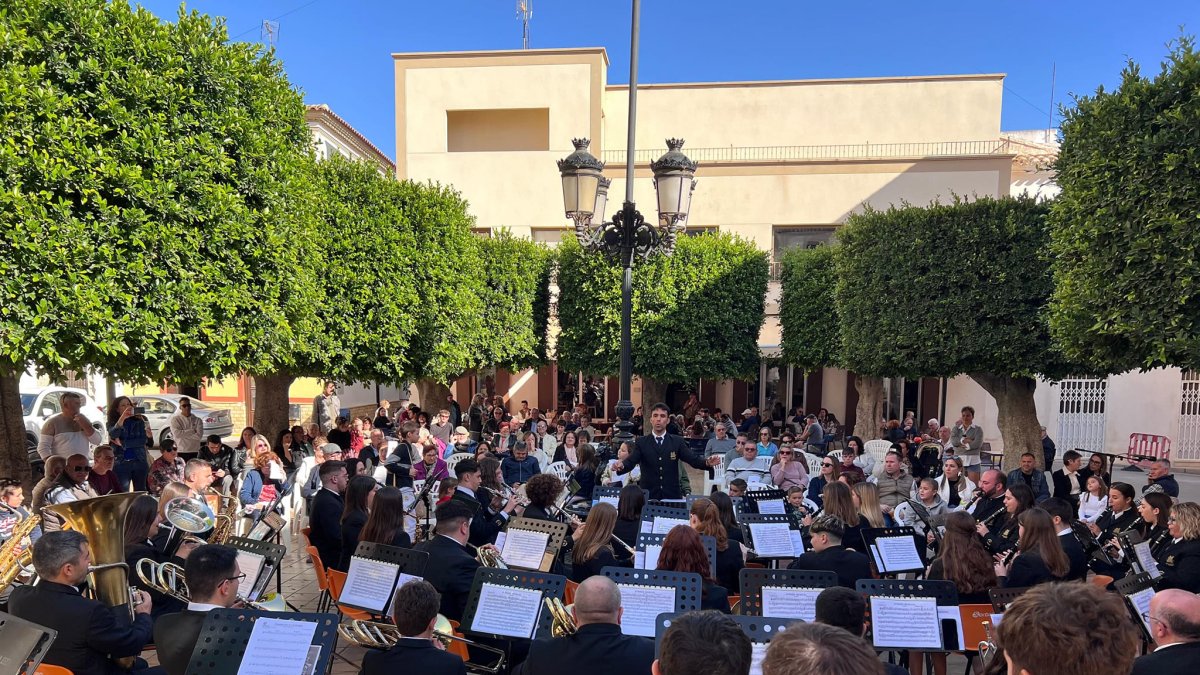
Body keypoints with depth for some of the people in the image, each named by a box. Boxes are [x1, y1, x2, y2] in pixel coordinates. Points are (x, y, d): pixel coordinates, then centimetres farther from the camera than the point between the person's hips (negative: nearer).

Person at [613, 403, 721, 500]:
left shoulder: (677, 442, 5)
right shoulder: (641, 443, 3)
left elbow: (693, 460, -3)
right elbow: (631, 462, -9)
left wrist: (707, 462, -24)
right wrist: (621, 466, -32)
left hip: (672, 496, 1)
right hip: (648, 496, -1)